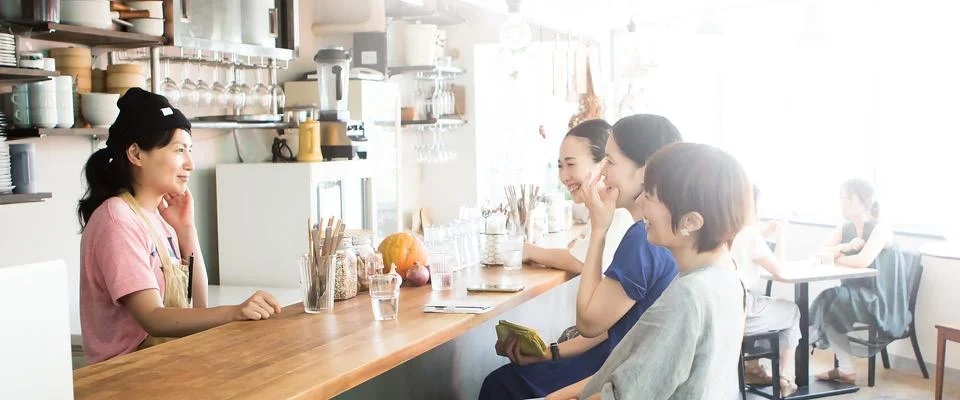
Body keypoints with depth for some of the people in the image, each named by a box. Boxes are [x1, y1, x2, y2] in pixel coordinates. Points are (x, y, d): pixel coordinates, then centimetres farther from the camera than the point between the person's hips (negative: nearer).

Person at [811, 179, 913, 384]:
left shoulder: (880, 228, -14)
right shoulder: (845, 228, 8)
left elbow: (863, 261, -28)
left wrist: (838, 258, -10)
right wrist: (845, 247, -18)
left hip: (881, 301, -7)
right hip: (855, 295, 7)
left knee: (830, 305, -24)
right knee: (825, 303, -16)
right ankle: (845, 369, -9)